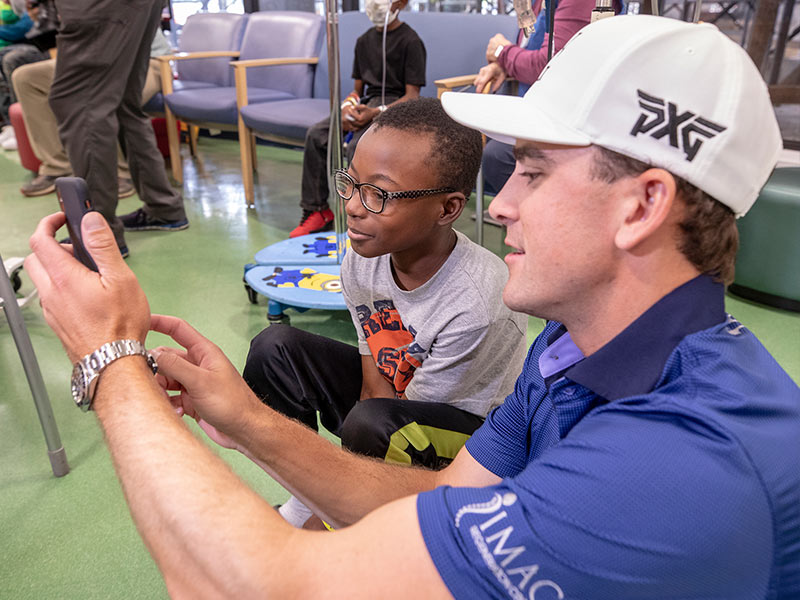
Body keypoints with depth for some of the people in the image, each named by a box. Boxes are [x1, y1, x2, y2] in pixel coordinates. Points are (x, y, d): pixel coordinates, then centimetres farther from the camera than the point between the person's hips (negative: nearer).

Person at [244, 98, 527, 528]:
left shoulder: (474, 305, -33)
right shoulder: (361, 260, -15)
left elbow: (382, 418, -21)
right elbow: (373, 380, -6)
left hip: (472, 429, -6)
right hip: (393, 387, 6)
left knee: (371, 424, -35)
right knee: (274, 347, -5)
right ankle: (304, 500, 5)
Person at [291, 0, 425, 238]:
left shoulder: (410, 41, -5)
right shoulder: (365, 40, 18)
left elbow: (412, 96, -12)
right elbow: (357, 89, 19)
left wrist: (376, 113, -26)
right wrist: (347, 106, -5)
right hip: (366, 102, 7)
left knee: (357, 145, -34)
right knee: (316, 135, -15)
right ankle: (317, 210, -9)